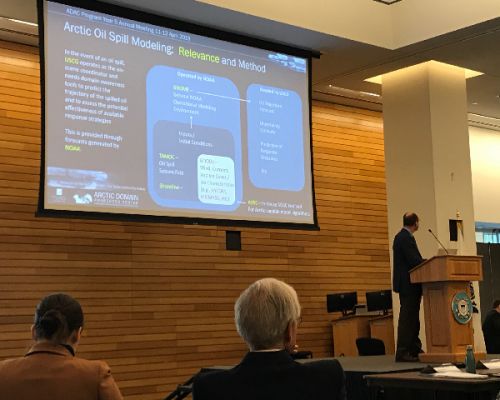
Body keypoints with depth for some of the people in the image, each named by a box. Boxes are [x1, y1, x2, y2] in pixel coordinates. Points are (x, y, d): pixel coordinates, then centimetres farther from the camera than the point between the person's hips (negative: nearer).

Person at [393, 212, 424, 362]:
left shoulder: (401, 236, 17)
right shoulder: (406, 237, -15)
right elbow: (414, 261, -22)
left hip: (406, 284, 11)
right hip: (408, 284, -11)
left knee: (412, 318, 15)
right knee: (407, 318, -8)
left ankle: (414, 349, 21)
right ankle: (402, 352, -7)